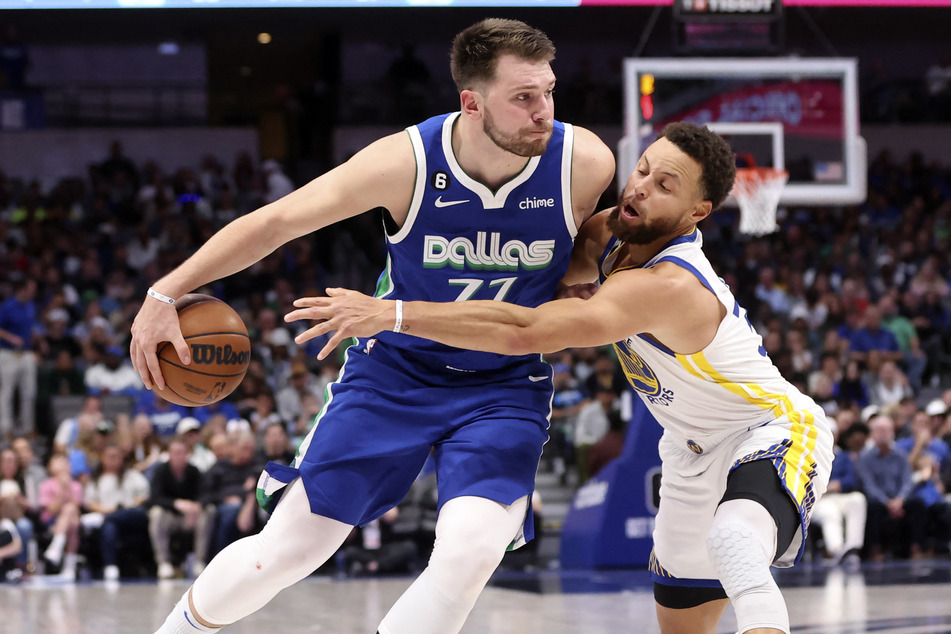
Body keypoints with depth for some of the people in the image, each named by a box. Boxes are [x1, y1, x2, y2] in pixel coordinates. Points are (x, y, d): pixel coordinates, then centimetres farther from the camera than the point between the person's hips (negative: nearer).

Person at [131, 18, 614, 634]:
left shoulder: (587, 163, -18)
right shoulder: (406, 162, -22)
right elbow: (276, 221, -11)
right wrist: (167, 292, -12)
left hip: (505, 387, 0)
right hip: (396, 370, 0)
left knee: (469, 553, -26)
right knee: (285, 550, 2)